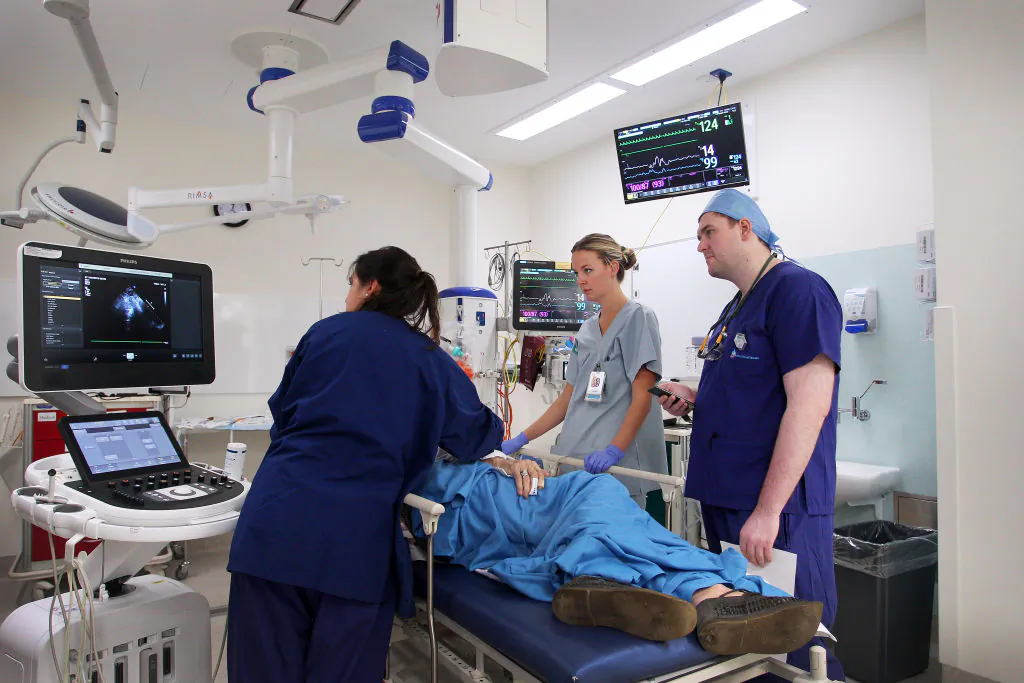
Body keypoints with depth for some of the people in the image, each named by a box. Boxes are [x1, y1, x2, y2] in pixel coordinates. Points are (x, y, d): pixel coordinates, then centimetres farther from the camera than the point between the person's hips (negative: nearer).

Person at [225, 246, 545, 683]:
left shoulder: (325, 333, 9)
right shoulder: (431, 361, 9)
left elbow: (282, 408, 19)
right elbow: (477, 436, 19)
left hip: (276, 524, 1)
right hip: (355, 543, 0)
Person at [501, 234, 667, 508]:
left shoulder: (638, 318, -3)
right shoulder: (587, 329, 16)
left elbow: (642, 398, -12)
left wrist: (613, 451, -24)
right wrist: (520, 440, 9)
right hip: (575, 460, 6)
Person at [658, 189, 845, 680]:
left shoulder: (798, 290, -11)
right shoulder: (736, 308, 17)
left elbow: (808, 404, -20)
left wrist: (768, 510, -23)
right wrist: (695, 399, 8)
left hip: (777, 509, -9)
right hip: (723, 500, 9)